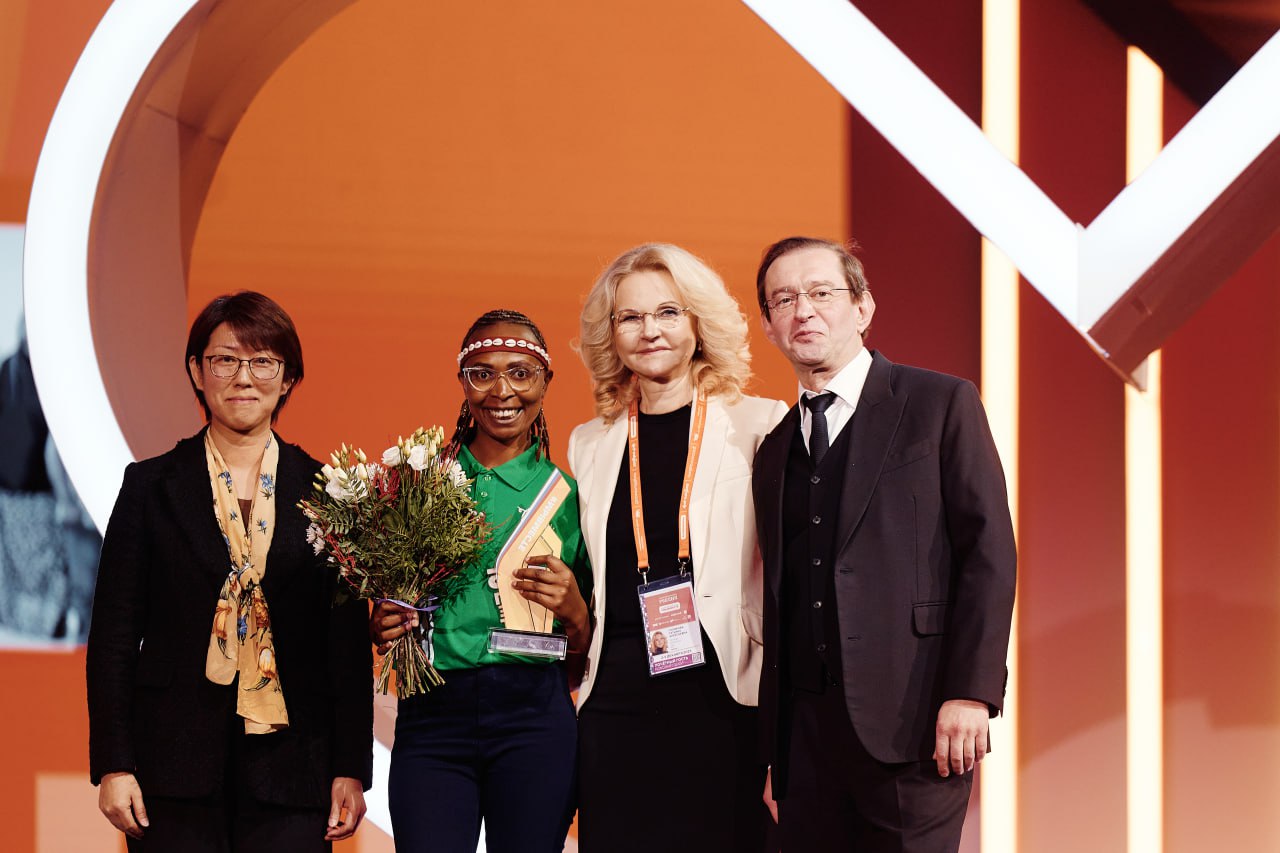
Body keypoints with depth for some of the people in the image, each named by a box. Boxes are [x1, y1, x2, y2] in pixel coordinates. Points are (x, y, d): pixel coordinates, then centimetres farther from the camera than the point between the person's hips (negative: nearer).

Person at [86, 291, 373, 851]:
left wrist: (351, 768, 1)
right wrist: (113, 765, -3)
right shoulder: (150, 486, 6)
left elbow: (348, 642, 7)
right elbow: (113, 633, 4)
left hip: (288, 760, 1)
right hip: (175, 761, 0)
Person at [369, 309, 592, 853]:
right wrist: (382, 629, -4)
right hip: (431, 718, 1)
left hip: (534, 718, -1)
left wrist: (573, 611, -9)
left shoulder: (567, 494, 6)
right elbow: (382, 614, 17)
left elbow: (585, 654, 11)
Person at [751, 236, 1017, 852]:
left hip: (909, 725, -5)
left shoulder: (942, 404, 2)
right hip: (803, 727, 5)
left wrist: (970, 692, -14)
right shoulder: (774, 451, 18)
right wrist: (773, 749, 11)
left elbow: (989, 550, -5)